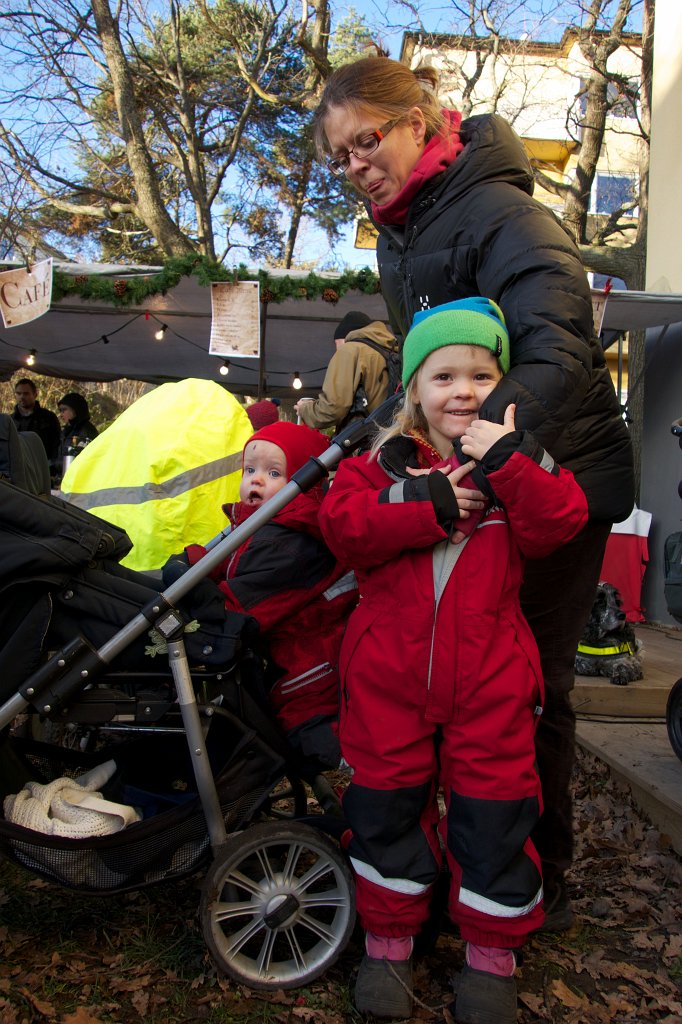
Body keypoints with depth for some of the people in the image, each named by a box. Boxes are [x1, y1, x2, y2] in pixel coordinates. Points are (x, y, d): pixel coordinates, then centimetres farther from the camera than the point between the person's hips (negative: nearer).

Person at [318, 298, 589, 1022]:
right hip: (388, 674, 1)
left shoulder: (520, 461, 4)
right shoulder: (382, 462, 3)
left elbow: (562, 520, -12)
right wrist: (429, 508, -21)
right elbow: (341, 524, -13)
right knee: (386, 803, 13)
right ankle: (389, 940, 35)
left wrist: (506, 461, -23)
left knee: (493, 812, 9)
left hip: (489, 678, 0)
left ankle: (491, 953, 32)